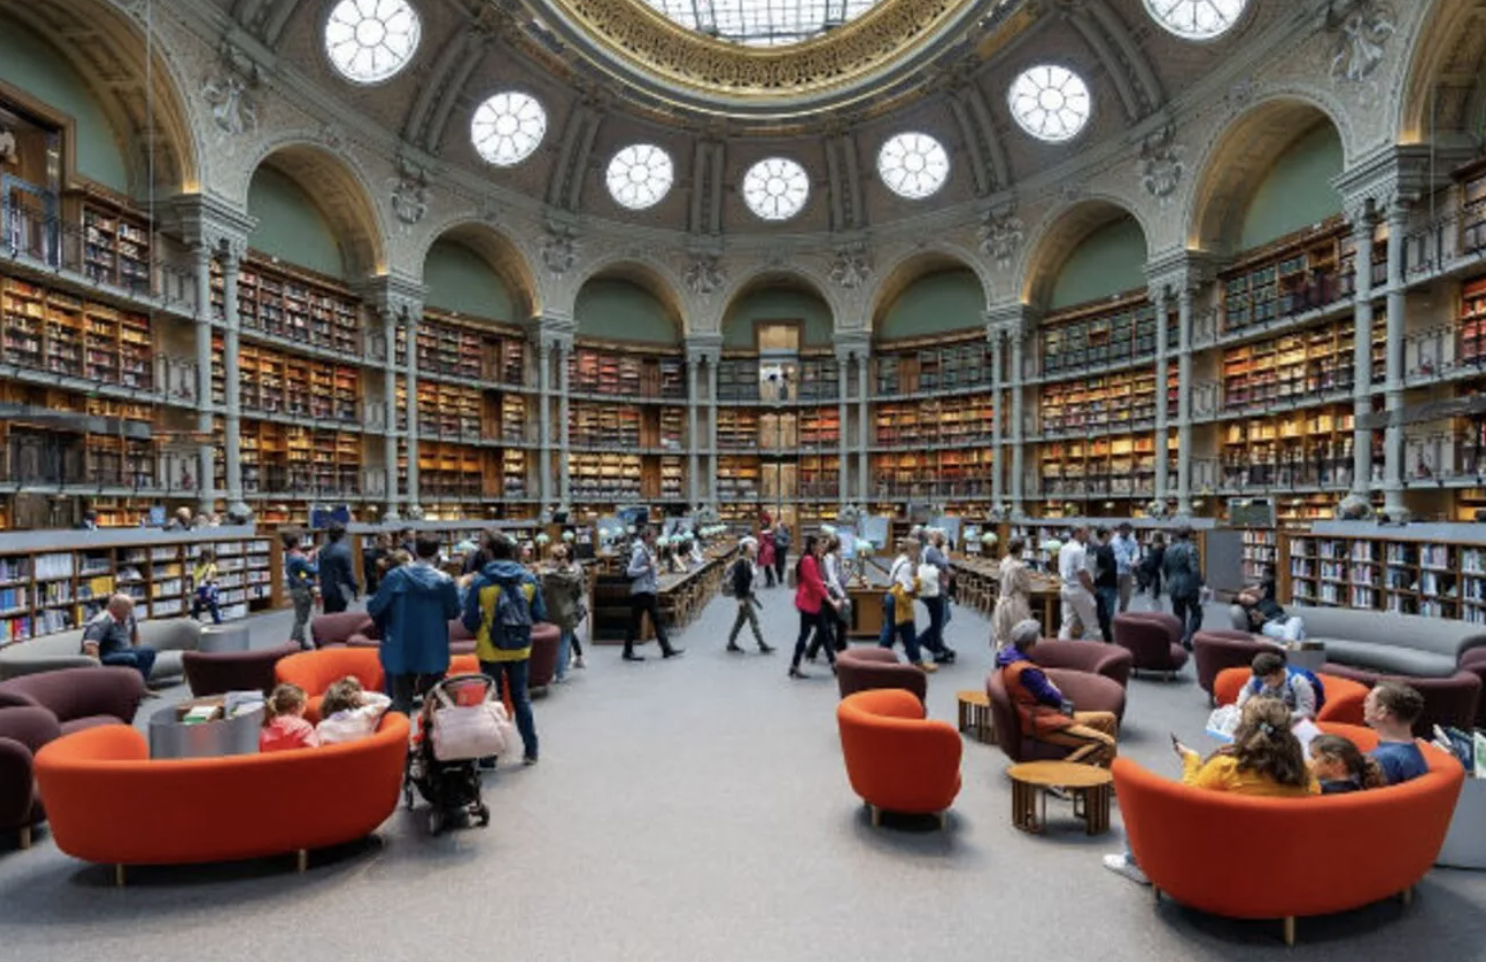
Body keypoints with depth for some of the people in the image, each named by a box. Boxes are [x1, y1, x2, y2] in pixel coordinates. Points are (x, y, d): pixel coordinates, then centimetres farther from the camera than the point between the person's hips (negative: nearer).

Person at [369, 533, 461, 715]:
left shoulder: (395, 576, -8)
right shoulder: (445, 581, -9)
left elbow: (374, 608, -3)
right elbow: (454, 612, 1)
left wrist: (385, 626, 17)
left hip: (400, 652, 0)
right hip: (434, 653, 0)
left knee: (400, 707, 11)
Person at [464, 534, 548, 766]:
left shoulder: (480, 581, -11)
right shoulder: (528, 578, -5)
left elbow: (470, 619, -6)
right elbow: (540, 615, -1)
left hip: (491, 651, -2)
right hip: (520, 649, 2)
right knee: (521, 697, 15)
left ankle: (489, 755, 17)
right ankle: (531, 750, 21)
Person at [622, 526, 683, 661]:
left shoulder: (647, 549, 11)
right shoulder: (639, 551, -18)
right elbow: (631, 571, -23)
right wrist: (647, 567, -20)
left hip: (648, 590, 10)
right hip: (640, 591, -10)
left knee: (657, 620, 11)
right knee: (635, 622, 1)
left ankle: (666, 650, 16)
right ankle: (628, 652, 13)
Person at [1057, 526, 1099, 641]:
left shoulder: (1064, 549, 11)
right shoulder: (1079, 550, -18)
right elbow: (1083, 574, -21)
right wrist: (1092, 590, -11)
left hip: (1065, 588, 9)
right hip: (1078, 589, -9)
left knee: (1067, 623, 8)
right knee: (1091, 624, 5)